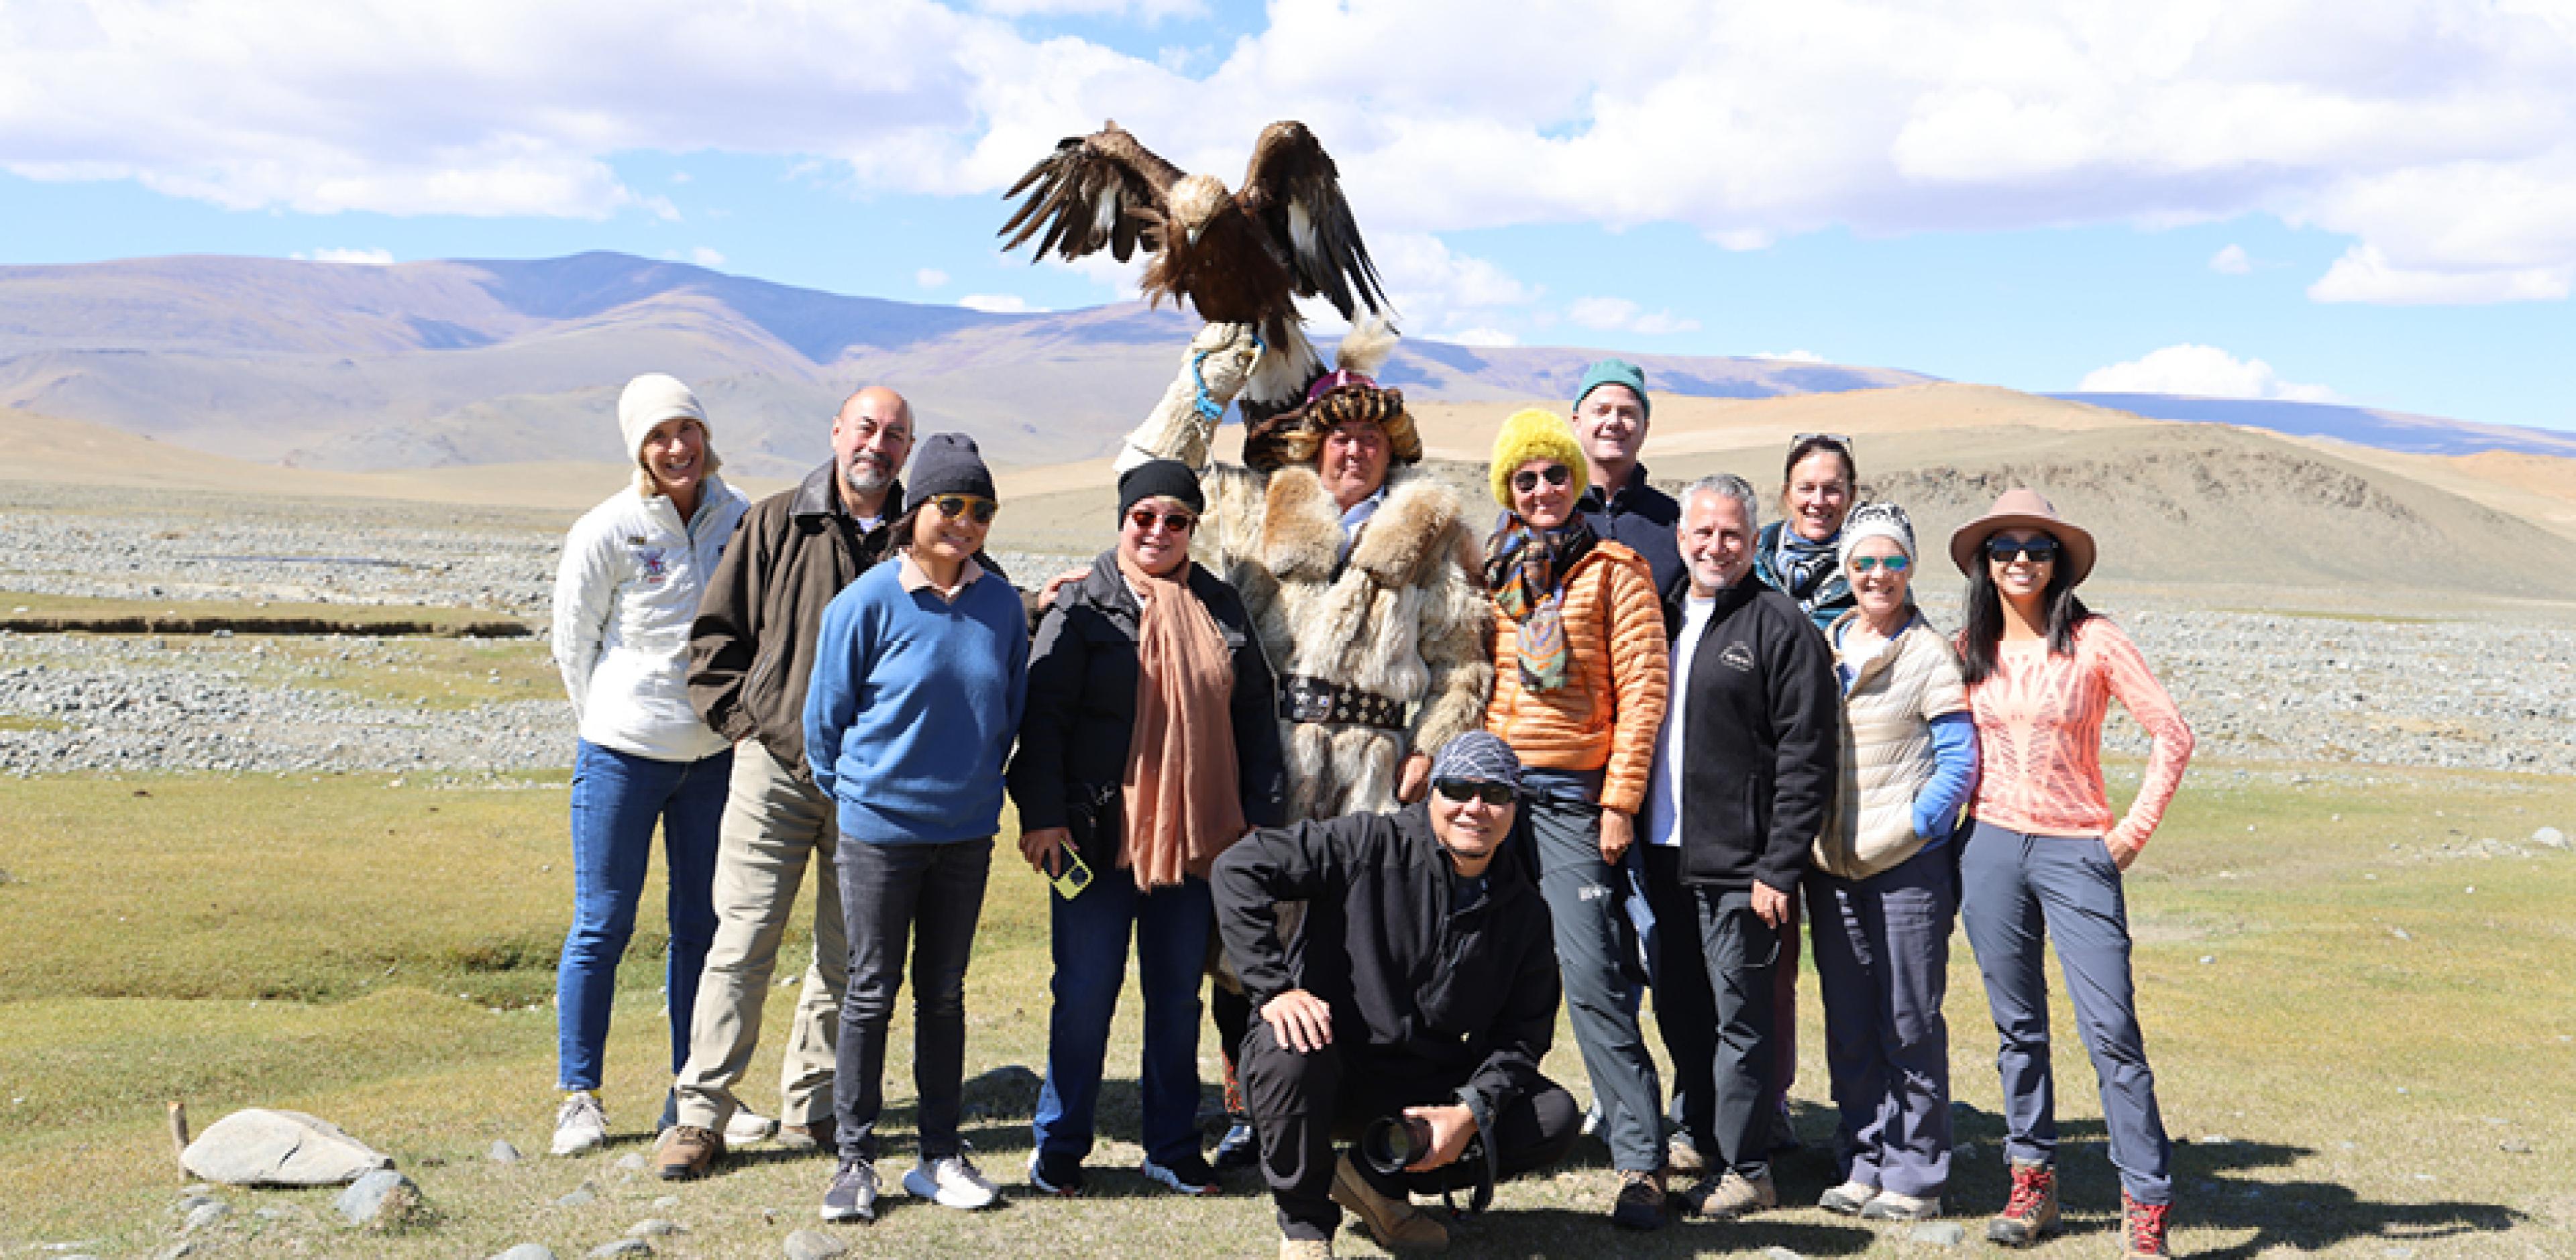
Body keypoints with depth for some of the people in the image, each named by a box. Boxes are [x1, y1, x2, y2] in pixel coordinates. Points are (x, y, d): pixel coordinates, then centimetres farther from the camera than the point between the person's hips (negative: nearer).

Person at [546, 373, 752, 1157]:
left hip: (715, 753, 3)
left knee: (703, 923, 11)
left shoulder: (741, 520, 2)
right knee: (603, 924, 2)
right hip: (623, 753, -3)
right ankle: (579, 1095, 15)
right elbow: (572, 642, 1)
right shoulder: (606, 531, -8)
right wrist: (607, 726, 5)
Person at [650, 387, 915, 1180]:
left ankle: (810, 1109, 24)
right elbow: (717, 631, 8)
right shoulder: (775, 525, 3)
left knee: (849, 958, 9)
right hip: (775, 766, -1)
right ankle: (702, 1112, 9)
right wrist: (742, 719, -1)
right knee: (743, 942, -2)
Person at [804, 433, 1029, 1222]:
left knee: (945, 993, 12)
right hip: (880, 826, -3)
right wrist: (850, 792, 7)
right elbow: (827, 710, -2)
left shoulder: (1000, 604, -1)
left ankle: (941, 1155, 22)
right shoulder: (869, 602, -11)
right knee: (871, 993, 5)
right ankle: (855, 1158, 17)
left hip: (966, 830, 3)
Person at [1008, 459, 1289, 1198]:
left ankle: (1172, 1145, 23)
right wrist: (1042, 814, -12)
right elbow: (1042, 714, -4)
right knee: (1085, 992, 3)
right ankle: (1059, 1143, 19)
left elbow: (1255, 715, 13)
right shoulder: (1083, 606, 0)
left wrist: (1263, 813, 8)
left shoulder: (1221, 607, 10)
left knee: (1179, 995, 11)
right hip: (1100, 834, -3)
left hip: (1197, 836, 3)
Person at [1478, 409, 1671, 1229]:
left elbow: (1642, 689, -4)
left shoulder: (1613, 570, 1)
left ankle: (1640, 1162, -3)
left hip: (1572, 794, -4)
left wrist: (1621, 801, -10)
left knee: (1592, 974, -9)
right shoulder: (1492, 571, 14)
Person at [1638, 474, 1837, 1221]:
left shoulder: (1782, 628, -7)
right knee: (1676, 1009, 15)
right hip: (1663, 857, 6)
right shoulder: (1663, 619, 13)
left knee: (1738, 1017, 1)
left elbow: (1807, 760, -11)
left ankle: (1743, 1171, 12)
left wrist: (1780, 870, -15)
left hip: (1738, 869, -6)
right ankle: (1703, 1133, 32)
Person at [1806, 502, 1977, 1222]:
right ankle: (1863, 1165, 21)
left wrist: (1903, 831, -14)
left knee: (1910, 1024, 1)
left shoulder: (1929, 653, -3)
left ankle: (1916, 1175, 11)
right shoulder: (1821, 645, 11)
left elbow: (1959, 762, -7)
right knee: (1848, 1026, 10)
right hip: (1831, 865, 5)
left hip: (1909, 866, -5)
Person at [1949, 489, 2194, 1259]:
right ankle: (2032, 1182, 21)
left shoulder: (2094, 642, -5)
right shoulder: (1969, 649, 5)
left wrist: (2135, 828, -4)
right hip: (1991, 848, 3)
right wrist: (1956, 819, 11)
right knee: (2017, 1027, 9)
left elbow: (2172, 733, -3)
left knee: (2112, 1031, -6)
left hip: (2078, 852, -3)